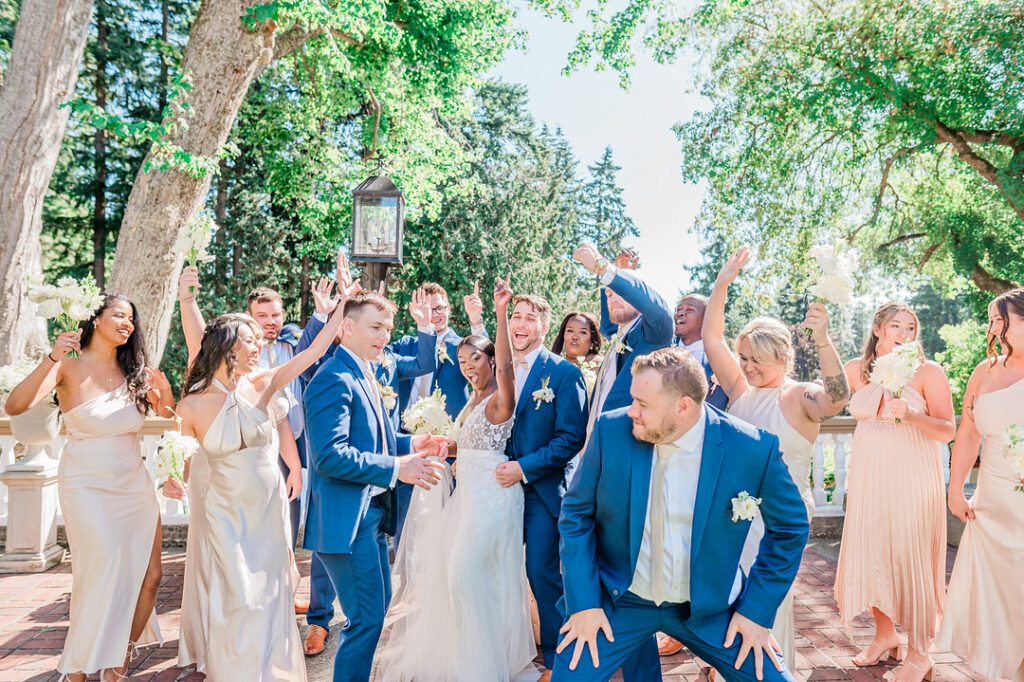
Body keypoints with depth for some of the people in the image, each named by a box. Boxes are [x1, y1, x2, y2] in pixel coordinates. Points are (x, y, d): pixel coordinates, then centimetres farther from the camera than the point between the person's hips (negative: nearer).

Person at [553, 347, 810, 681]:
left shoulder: (754, 449, -17)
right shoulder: (611, 430, -15)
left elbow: (790, 527, -1)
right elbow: (576, 513, -3)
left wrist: (757, 610, -4)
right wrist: (583, 602, -8)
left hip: (708, 607, 0)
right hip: (619, 601, 0)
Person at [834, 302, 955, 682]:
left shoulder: (928, 372, -7)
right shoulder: (857, 370, 4)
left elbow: (947, 431, -10)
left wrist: (911, 415, -26)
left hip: (912, 477, -4)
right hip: (868, 476, 4)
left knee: (911, 558, -1)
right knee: (871, 553, 10)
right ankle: (885, 636, 29)